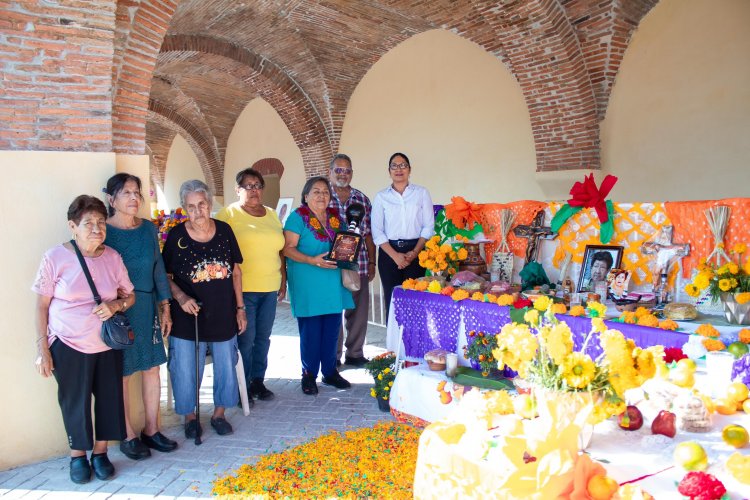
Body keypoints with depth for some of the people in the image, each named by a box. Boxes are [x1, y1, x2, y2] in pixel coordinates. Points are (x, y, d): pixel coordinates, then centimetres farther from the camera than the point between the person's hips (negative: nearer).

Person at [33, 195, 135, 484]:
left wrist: (116, 305, -16)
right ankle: (78, 456, 32)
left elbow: (130, 296, 6)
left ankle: (100, 453, 30)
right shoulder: (55, 258, -11)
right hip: (69, 346, -3)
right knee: (75, 403, 10)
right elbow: (42, 306, -5)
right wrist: (42, 348, -6)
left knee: (108, 398, 10)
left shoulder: (112, 257, -3)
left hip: (108, 344, 3)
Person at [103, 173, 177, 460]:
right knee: (121, 373, 5)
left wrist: (165, 308, 9)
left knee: (152, 368, 10)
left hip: (147, 308, 5)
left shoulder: (149, 229, 6)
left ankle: (151, 430, 24)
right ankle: (128, 436, 19)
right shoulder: (103, 231, -8)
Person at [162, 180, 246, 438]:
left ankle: (219, 414, 33)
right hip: (188, 317, -2)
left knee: (226, 367, 12)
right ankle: (190, 416, 29)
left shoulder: (224, 230, -1)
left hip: (223, 315, 3)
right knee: (186, 370, 6)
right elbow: (164, 276, -1)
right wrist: (180, 297, -19)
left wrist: (240, 307, 5)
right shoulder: (176, 235, -8)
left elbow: (235, 271, 6)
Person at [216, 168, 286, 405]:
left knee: (263, 337, 12)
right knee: (245, 338, -3)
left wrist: (283, 281, 16)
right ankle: (242, 388, 12)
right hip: (242, 288, -5)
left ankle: (258, 381, 26)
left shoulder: (272, 214, 14)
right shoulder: (228, 214, -4)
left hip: (270, 288, 6)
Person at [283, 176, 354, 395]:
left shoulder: (335, 216, 13)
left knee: (332, 328, 9)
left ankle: (330, 372, 23)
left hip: (333, 282, 6)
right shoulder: (298, 216, -5)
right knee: (310, 330, -1)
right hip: (308, 283, -5)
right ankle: (309, 375, 14)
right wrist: (313, 260, -22)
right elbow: (288, 248, -12)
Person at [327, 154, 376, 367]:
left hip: (359, 265, 3)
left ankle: (355, 353, 23)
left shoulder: (362, 199, 11)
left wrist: (372, 262, 10)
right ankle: (333, 356, 18)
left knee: (359, 310, 9)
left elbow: (368, 233, 12)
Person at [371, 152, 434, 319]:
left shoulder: (422, 193, 7)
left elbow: (429, 226, 3)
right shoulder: (381, 197, 7)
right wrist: (395, 255, -9)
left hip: (416, 252, 0)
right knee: (392, 300, 0)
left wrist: (414, 252, -8)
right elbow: (377, 231, 1)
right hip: (389, 253, 1)